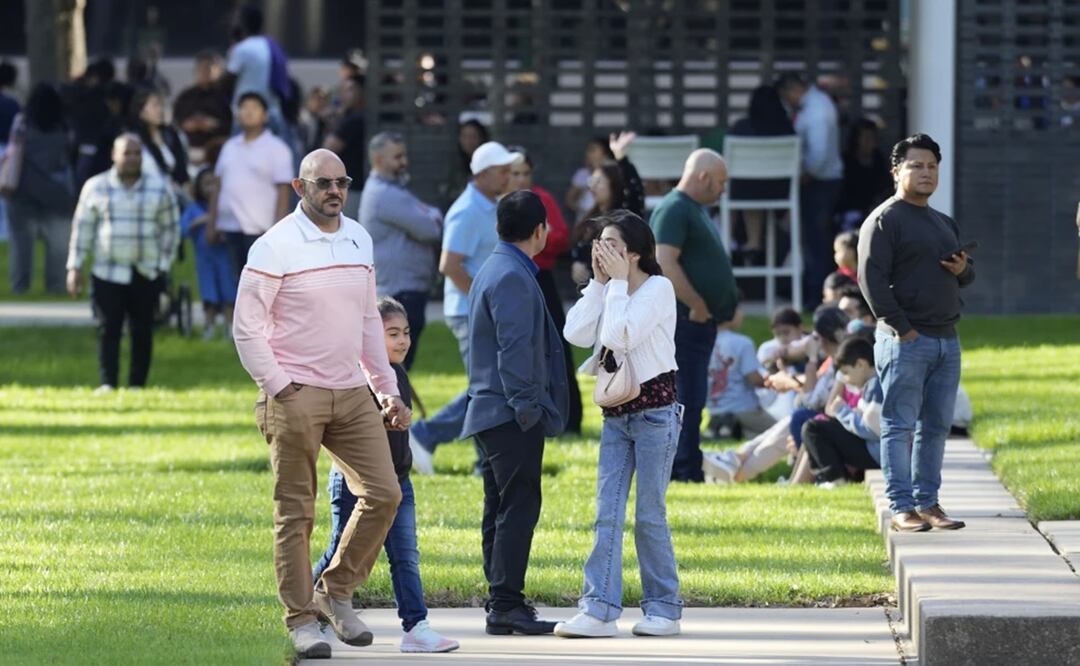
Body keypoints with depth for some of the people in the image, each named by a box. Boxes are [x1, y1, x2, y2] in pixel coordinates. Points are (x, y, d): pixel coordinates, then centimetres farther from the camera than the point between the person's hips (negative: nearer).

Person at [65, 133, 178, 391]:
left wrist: (164, 263, 3)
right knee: (108, 329, -6)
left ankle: (137, 384, 7)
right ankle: (108, 383, -3)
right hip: (107, 272, -1)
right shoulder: (96, 187, 3)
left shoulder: (159, 187, 4)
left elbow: (170, 227, 10)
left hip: (147, 274, 1)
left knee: (142, 331, 1)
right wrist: (74, 267, 1)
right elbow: (82, 227, 5)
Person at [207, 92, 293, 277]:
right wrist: (212, 223, 11)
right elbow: (219, 187, 17)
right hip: (231, 226, 6)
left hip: (260, 229, -6)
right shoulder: (230, 147, 14)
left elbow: (283, 192, -7)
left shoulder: (276, 149, -3)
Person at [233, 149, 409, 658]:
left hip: (351, 392, 6)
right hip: (295, 396, -6)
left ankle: (336, 591, 14)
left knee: (383, 493, -1)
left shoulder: (359, 240, 12)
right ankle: (302, 618, 5)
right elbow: (247, 327, -9)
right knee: (295, 513, -1)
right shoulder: (276, 247, -8)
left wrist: (388, 389, 16)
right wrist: (278, 388, -14)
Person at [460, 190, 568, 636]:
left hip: (489, 414, 11)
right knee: (519, 507, -10)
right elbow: (515, 349, -20)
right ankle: (506, 604, -13)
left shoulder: (492, 271, 18)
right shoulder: (512, 277, -14)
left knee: (501, 510, 12)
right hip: (511, 414, -11)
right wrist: (526, 409, -18)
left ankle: (500, 603, 15)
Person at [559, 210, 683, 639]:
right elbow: (576, 334, -3)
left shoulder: (658, 289, -10)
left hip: (654, 410, -7)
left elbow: (620, 336, -23)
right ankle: (598, 610, -5)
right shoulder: (611, 291, 11)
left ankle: (664, 609, 8)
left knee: (650, 515, -2)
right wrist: (599, 282, -3)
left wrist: (619, 282, -16)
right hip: (615, 412, 7)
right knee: (607, 513, -1)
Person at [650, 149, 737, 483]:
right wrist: (697, 305, -20)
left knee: (690, 400, 12)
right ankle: (687, 472, -8)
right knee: (687, 398, -9)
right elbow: (665, 263, -23)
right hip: (685, 319, -10)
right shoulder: (673, 210, -13)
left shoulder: (695, 209, 19)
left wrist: (723, 307, 16)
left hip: (701, 321, 10)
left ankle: (679, 469, 17)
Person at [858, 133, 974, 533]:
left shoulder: (945, 224, 21)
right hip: (905, 339, -8)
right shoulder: (884, 221, -4)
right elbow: (872, 278, -13)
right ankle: (901, 507, -6)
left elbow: (964, 277, 30)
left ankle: (928, 503, 13)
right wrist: (902, 329, -17)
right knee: (900, 425, -6)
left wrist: (963, 270, 4)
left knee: (936, 426, 8)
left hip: (946, 339, 8)